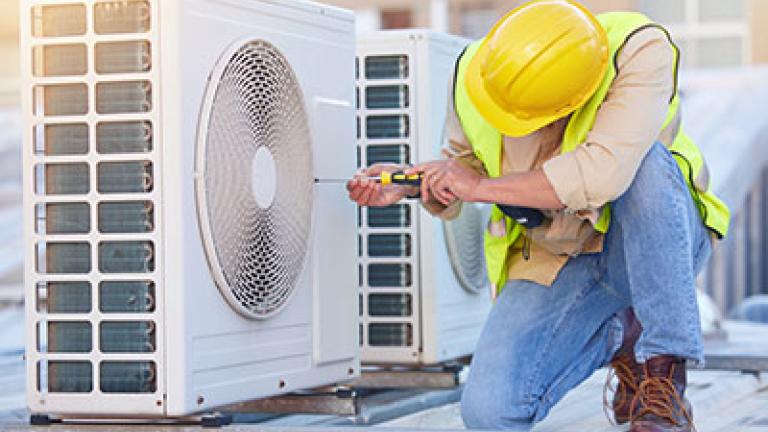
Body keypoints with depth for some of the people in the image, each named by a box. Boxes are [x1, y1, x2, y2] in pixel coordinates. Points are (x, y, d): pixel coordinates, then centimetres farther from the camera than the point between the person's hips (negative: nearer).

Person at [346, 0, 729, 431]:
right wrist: (410, 182, -11)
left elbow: (602, 175, -39)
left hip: (656, 245, -3)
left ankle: (663, 373, -25)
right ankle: (617, 337, 11)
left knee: (644, 161, -38)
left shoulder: (639, 51, -27)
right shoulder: (472, 71, -11)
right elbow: (463, 158, 11)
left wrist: (479, 186, -28)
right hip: (555, 262, 4)